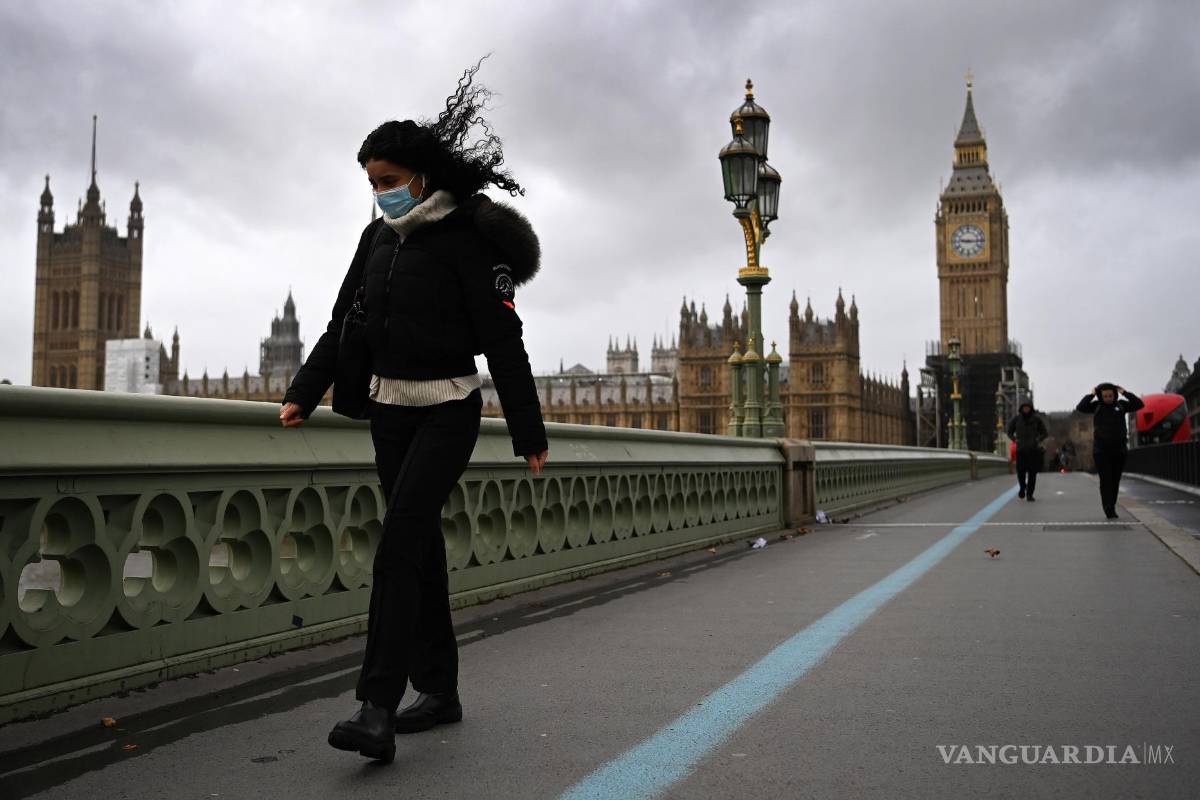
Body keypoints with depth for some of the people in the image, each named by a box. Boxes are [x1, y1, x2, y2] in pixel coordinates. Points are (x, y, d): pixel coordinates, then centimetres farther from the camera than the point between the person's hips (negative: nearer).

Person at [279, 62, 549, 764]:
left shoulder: (464, 240, -11)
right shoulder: (379, 236, 9)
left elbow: (503, 339, -13)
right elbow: (345, 319, 15)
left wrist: (529, 433, -13)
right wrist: (305, 392, 10)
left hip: (449, 410, -7)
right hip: (391, 407, 7)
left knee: (400, 543, -18)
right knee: (421, 547, 9)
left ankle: (378, 709, -19)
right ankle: (441, 691, 18)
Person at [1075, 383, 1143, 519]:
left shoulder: (1121, 404, 4)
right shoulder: (1096, 406, 0)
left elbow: (1139, 404, -5)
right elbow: (1080, 408, -13)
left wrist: (1125, 393, -7)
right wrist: (1091, 395, -11)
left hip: (1119, 450, 2)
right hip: (1101, 450, -2)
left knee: (1115, 481, 6)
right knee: (1106, 480, -8)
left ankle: (1111, 508, 16)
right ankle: (1109, 511, -12)